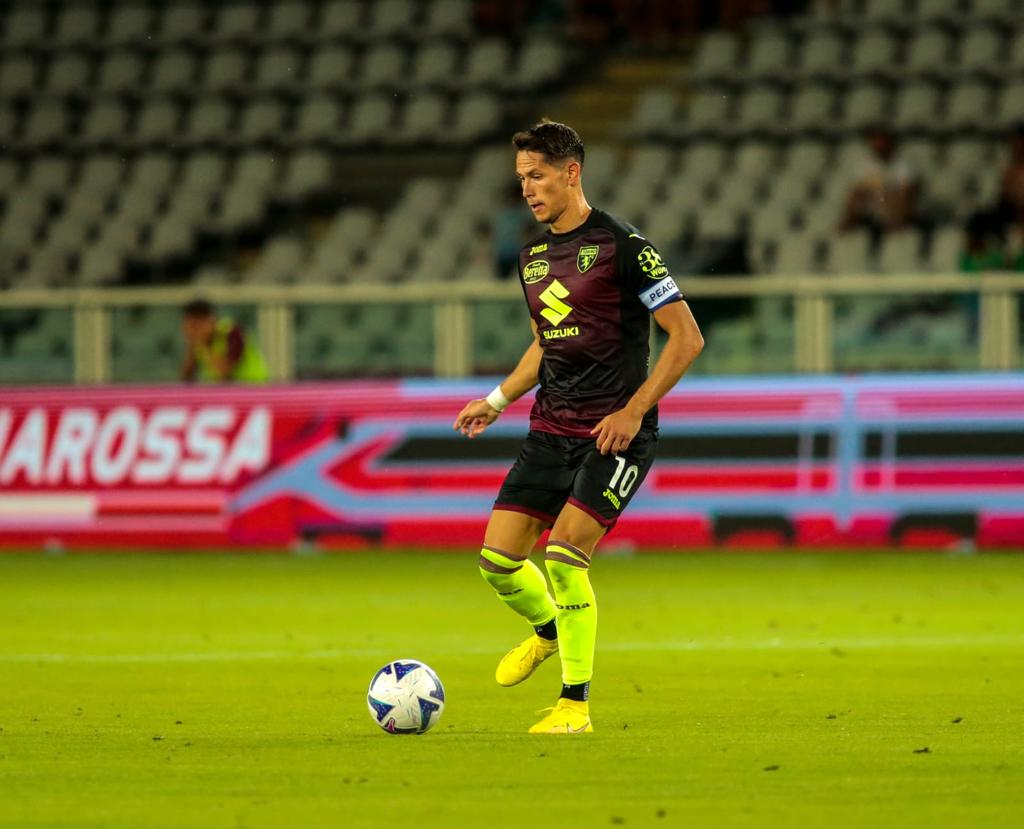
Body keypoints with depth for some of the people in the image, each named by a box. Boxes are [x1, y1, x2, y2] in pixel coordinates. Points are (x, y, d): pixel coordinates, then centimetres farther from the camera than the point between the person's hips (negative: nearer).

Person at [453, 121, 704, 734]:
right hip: (551, 429, 7)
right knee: (498, 557, -1)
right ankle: (549, 630, 32)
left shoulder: (621, 246, -11)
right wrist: (498, 401, 14)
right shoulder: (534, 257, 12)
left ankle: (576, 704, -8)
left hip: (616, 435, -7)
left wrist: (632, 411, -17)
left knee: (564, 553, -20)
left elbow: (687, 337, -11)